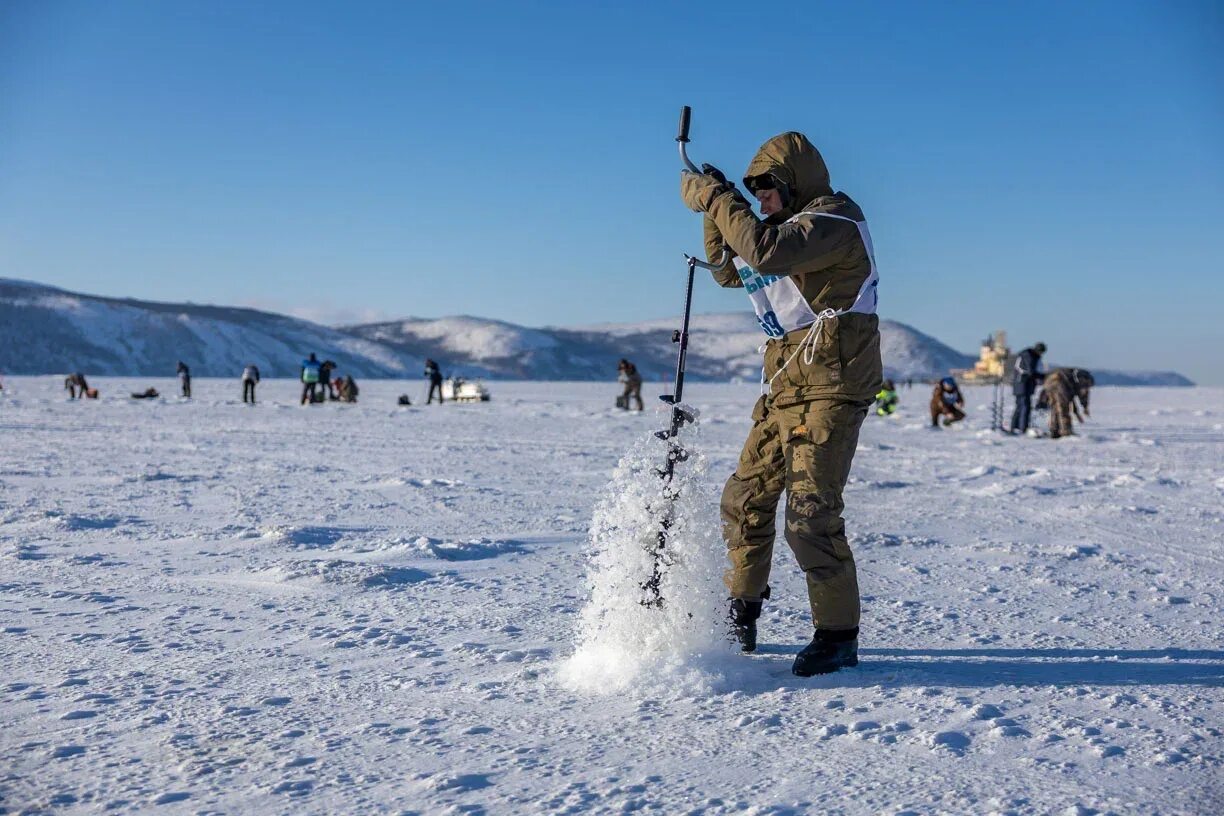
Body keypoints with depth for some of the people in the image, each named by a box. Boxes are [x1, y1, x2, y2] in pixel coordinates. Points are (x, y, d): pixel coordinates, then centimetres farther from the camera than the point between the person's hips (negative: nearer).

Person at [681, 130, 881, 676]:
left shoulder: (833, 221, -11)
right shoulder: (792, 227, 20)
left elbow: (765, 253, -29)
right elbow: (731, 270, 22)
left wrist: (715, 199, -19)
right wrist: (717, 208, 8)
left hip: (830, 386, -10)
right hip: (786, 387, 10)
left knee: (810, 513, -14)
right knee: (745, 497, 12)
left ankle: (838, 635, -3)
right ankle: (742, 614, 27)